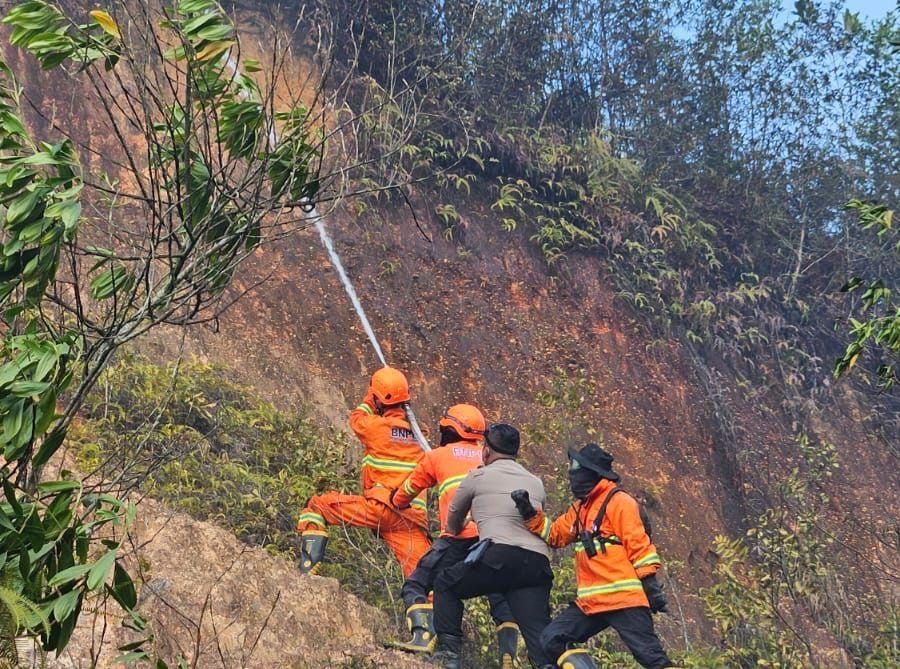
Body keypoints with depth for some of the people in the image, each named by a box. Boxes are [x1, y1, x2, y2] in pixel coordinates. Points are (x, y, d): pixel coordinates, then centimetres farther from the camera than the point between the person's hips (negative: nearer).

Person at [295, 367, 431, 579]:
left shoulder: (378, 426, 0)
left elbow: (357, 419, 23)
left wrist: (369, 400, 38)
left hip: (381, 507, -4)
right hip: (414, 519, 4)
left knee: (316, 505, 9)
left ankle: (309, 566, -4)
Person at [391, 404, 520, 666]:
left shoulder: (438, 456, 19)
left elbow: (405, 494, 32)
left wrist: (399, 504, 52)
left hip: (459, 537, -3)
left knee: (416, 586, 8)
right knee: (501, 599, 17)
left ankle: (423, 637, -14)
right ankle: (508, 656, 2)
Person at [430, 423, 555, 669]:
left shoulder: (478, 476, 14)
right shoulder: (536, 483, 25)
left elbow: (453, 522, 30)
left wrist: (454, 532, 53)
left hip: (499, 556, -4)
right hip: (538, 562, 4)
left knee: (445, 585, 18)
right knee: (539, 634, 0)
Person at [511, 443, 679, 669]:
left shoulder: (618, 502, -7)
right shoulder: (580, 507, 19)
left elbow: (639, 544, -12)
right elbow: (555, 534, 26)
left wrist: (650, 585, -17)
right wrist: (529, 513, 13)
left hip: (624, 598, -8)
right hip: (591, 602, 9)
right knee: (551, 640, 1)